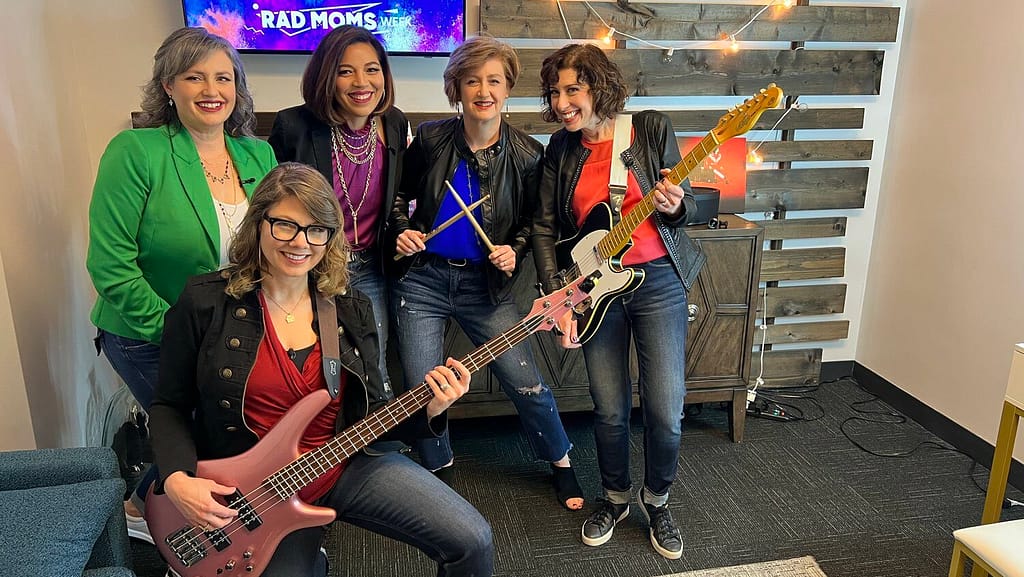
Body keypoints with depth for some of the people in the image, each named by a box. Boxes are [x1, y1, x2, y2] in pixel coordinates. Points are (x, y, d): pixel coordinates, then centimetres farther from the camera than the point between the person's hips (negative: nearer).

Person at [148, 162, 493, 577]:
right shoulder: (206, 301, -9)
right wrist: (177, 480, -15)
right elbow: (169, 406, 0)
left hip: (348, 465, 2)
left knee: (473, 541, -10)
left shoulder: (351, 310, 1)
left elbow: (369, 413, 5)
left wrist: (428, 410, -14)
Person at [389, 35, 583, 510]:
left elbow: (531, 221, 7)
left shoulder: (526, 154, -6)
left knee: (527, 384, -2)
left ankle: (560, 461, 26)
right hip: (422, 278, 1)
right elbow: (400, 196, 9)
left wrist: (514, 250, -10)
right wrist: (402, 230, -8)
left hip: (486, 283, 0)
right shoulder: (430, 138, -6)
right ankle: (439, 470, 33)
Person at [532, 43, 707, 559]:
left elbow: (685, 206, 1)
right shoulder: (560, 148, 4)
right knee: (610, 410, 7)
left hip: (658, 280, -2)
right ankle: (615, 498, 33)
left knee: (666, 413, -1)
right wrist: (556, 296, -9)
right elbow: (544, 227, 2)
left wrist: (673, 206, -24)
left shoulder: (652, 129, -4)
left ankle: (656, 500, 27)